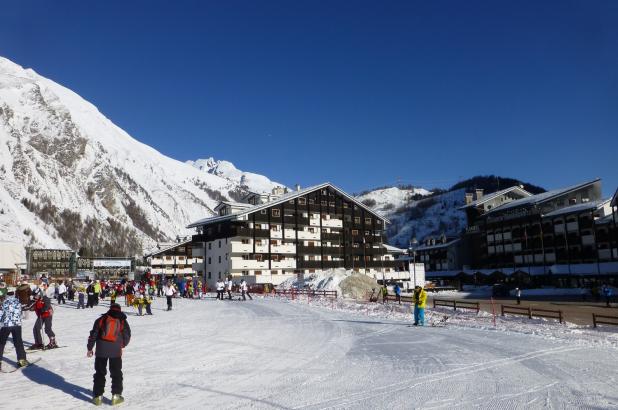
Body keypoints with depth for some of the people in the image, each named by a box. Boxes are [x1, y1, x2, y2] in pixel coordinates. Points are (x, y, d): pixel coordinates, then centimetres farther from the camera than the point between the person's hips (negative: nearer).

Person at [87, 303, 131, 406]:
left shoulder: (101, 319, 4)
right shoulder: (122, 321, 3)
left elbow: (93, 334, 3)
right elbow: (127, 336, 7)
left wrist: (90, 348, 12)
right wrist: (123, 345, 28)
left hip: (101, 350, 1)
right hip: (116, 351, -1)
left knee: (100, 372, 12)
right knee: (116, 373, 10)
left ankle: (98, 396, 13)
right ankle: (116, 395, 9)